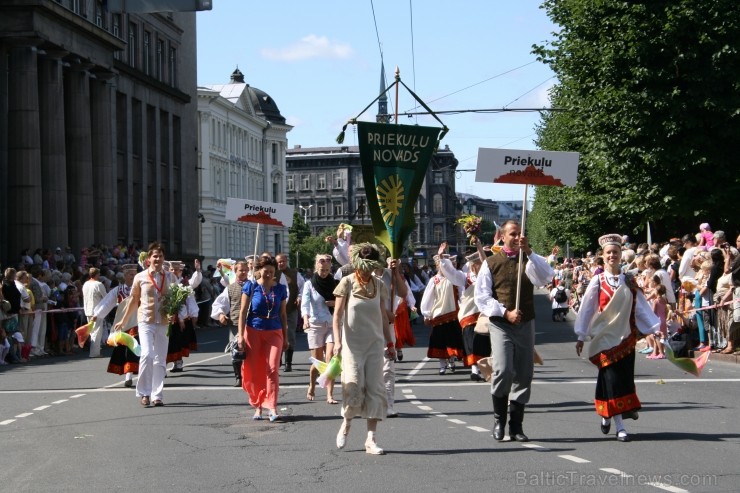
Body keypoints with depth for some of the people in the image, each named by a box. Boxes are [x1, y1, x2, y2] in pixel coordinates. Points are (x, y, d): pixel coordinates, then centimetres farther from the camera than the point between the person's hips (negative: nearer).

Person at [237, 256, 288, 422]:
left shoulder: (280, 289, 5)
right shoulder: (251, 287, -1)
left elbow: (283, 314, 12)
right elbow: (243, 312, -1)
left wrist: (285, 337, 13)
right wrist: (240, 335, -6)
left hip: (274, 332, 1)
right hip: (253, 331, 0)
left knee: (272, 369, -11)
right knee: (254, 371, 4)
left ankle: (272, 407, -12)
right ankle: (257, 407, 16)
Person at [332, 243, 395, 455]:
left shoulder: (378, 286, 6)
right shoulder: (347, 282, -4)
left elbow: (383, 316, 14)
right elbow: (337, 314, -6)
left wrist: (389, 343, 12)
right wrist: (337, 341, -16)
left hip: (374, 343, 4)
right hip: (352, 343, -3)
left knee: (375, 388, -1)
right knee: (353, 386, -11)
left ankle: (371, 439, 2)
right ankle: (346, 423, 19)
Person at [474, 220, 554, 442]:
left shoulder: (529, 261, 6)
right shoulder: (491, 263, 3)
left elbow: (546, 277, -15)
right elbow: (482, 297, 0)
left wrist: (529, 252, -23)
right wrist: (505, 313, -12)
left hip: (525, 324, 3)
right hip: (500, 324, -3)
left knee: (523, 374, 3)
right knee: (503, 370, -19)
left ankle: (516, 426, 15)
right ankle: (499, 419, 2)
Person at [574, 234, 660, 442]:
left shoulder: (629, 281, 5)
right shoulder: (598, 281, -3)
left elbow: (642, 307, 4)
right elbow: (586, 309, 0)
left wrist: (658, 327, -4)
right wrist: (581, 337, -1)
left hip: (626, 337, 3)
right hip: (605, 338, -3)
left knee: (625, 377, 5)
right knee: (612, 379, -6)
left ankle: (607, 416, 27)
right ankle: (620, 427, -4)